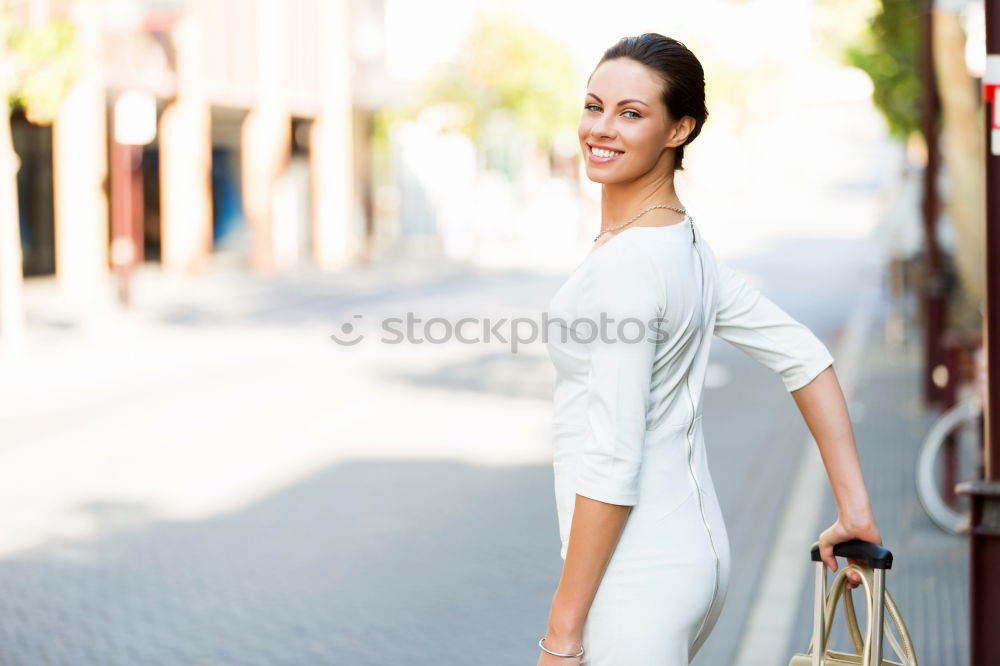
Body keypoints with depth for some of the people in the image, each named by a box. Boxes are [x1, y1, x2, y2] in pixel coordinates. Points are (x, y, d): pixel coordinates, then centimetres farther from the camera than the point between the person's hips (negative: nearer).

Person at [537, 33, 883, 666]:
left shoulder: (624, 264, -19)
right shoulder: (684, 244, 8)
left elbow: (611, 462, -21)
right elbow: (806, 356, 12)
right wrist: (855, 508, 13)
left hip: (635, 577, -9)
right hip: (692, 549, 9)